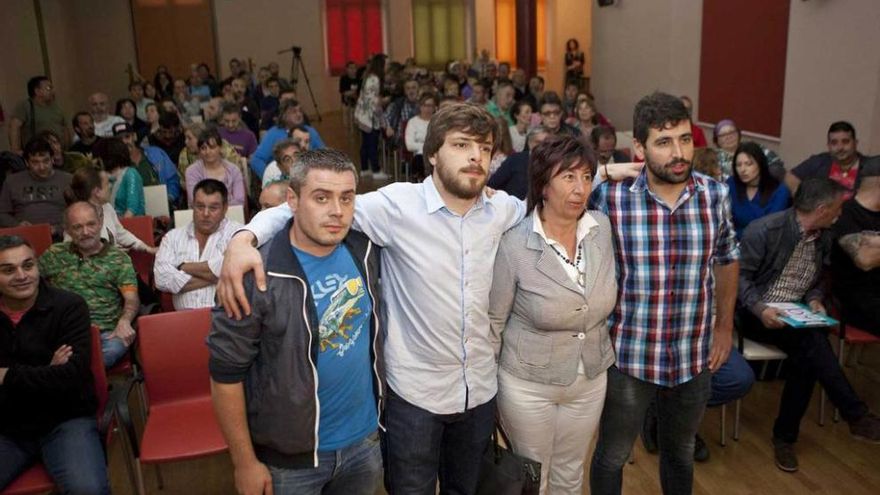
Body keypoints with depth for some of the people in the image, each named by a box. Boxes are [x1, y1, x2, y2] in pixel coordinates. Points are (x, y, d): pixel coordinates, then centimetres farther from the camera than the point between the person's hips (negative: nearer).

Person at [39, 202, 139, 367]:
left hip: (106, 331, 0)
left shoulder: (118, 258, 11)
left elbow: (131, 298, 3)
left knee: (114, 349, -34)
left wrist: (124, 321, -19)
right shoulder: (54, 254, 18)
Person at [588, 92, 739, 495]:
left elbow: (727, 260, 11)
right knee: (612, 455, 15)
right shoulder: (609, 197, -16)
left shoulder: (715, 195, -6)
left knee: (680, 451, 24)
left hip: (694, 356, 3)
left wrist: (725, 325, 12)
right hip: (627, 355, -3)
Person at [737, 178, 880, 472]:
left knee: (806, 356, -26)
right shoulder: (764, 230, -15)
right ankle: (856, 416, -22)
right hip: (758, 314, -5)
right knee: (812, 340, -32)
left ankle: (784, 437, -12)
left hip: (796, 316, 6)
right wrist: (760, 308, -29)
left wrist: (814, 300, -3)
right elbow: (739, 276, -14)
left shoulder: (823, 237, 7)